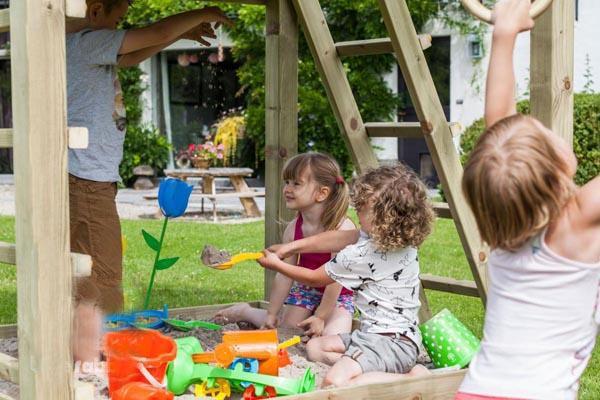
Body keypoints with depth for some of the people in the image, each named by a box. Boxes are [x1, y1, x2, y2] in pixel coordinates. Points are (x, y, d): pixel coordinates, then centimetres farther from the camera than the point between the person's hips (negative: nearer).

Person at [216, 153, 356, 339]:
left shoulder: (342, 227, -28)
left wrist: (320, 317, -24)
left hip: (337, 297, -4)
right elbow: (285, 275, -5)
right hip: (304, 290, 4)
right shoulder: (293, 229, -12)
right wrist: (272, 314, -4)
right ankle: (246, 312, 29)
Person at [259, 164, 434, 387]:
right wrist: (290, 247, 15)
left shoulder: (360, 256, -18)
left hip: (390, 341, -11)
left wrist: (276, 265, 15)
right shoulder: (399, 237, 5)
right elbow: (338, 238, 14)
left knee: (334, 383, -30)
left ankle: (411, 379, -21)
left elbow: (314, 279, 0)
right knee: (315, 348, 18)